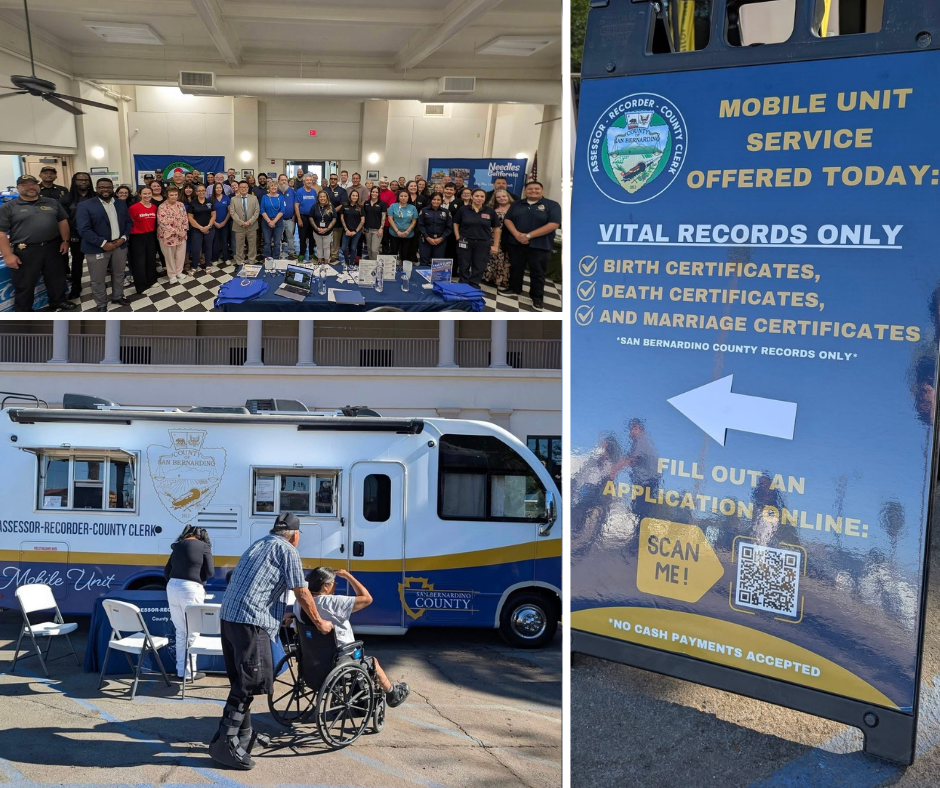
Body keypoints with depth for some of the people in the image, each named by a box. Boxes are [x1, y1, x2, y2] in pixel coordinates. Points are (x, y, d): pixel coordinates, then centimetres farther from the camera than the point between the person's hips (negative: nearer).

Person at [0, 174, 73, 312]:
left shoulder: (52, 203, 8)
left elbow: (62, 222, 15)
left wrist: (65, 241, 5)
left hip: (52, 248, 3)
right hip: (25, 252, -3)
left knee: (57, 278, 17)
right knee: (24, 285, 5)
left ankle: (58, 302, 36)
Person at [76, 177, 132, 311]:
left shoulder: (121, 204, 7)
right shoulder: (85, 206, -10)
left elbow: (128, 222, 11)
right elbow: (84, 229, -17)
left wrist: (123, 238, -8)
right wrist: (103, 243, -21)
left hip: (120, 245, 4)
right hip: (97, 248, -4)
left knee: (119, 274, 18)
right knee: (98, 279, 5)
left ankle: (117, 297, 38)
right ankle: (101, 305, 20)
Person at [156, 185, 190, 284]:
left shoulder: (181, 205, 2)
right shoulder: (162, 207, -17)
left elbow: (185, 219, 6)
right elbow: (163, 223, -22)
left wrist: (184, 231, -9)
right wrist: (177, 232, -22)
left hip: (181, 235, 5)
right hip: (168, 236, -5)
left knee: (181, 254, 14)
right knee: (170, 256, 9)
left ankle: (179, 272, 33)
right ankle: (172, 275, 24)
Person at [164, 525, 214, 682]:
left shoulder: (178, 546, 17)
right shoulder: (204, 546, 2)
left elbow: (166, 571, 17)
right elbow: (210, 572, -2)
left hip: (172, 587, 6)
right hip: (191, 589, -6)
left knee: (180, 631, 15)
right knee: (192, 633, 2)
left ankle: (180, 669, 20)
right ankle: (189, 672, 3)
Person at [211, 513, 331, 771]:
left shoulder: (258, 545, 24)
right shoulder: (287, 550, 0)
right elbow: (301, 593, 0)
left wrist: (281, 616, 47)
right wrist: (319, 622, 14)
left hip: (228, 617, 9)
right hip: (251, 622, -9)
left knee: (241, 679, 16)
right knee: (252, 681, -7)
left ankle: (243, 734, 24)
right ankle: (225, 742, -10)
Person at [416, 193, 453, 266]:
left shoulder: (446, 212, 6)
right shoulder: (424, 210, 3)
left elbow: (449, 228, 3)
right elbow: (420, 225, -1)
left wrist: (441, 238, -8)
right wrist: (428, 238, -10)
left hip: (440, 241, 1)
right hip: (426, 240, 0)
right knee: (424, 262, -3)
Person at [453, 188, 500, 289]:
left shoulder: (490, 211, 0)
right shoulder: (463, 209, -1)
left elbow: (496, 229, 6)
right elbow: (456, 224, 9)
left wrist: (495, 245, 1)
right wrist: (458, 238, -2)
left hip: (483, 244, 1)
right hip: (465, 242, -1)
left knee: (479, 268, 6)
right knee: (464, 267, 7)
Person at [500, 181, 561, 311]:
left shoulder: (552, 205, -6)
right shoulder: (517, 205, 9)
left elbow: (553, 224, -16)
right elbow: (507, 220, 7)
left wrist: (529, 236, -19)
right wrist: (516, 234, -15)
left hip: (539, 245, -4)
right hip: (515, 243, 4)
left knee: (537, 272, 2)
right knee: (515, 268, 14)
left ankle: (537, 297, 12)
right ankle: (514, 288, 32)